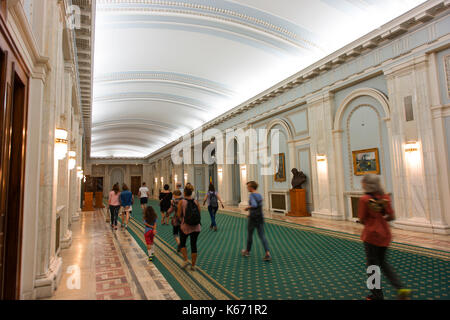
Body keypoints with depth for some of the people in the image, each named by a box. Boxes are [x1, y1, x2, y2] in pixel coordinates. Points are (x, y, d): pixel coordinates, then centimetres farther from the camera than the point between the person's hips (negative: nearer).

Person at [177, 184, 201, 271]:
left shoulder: (182, 202, -9)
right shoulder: (196, 202, -2)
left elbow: (179, 216, -7)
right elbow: (199, 214, 2)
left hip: (185, 227, -2)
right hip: (196, 227, 2)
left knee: (182, 244, 21)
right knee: (194, 245, 12)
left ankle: (185, 260, 11)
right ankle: (193, 265, 18)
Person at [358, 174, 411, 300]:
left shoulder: (364, 199, -18)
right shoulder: (385, 197, -2)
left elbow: (362, 220, -11)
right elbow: (391, 217, 2)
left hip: (371, 234, -6)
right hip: (385, 234, 6)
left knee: (373, 265, 9)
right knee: (382, 262, 24)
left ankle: (377, 295, 20)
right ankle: (400, 288, 14)